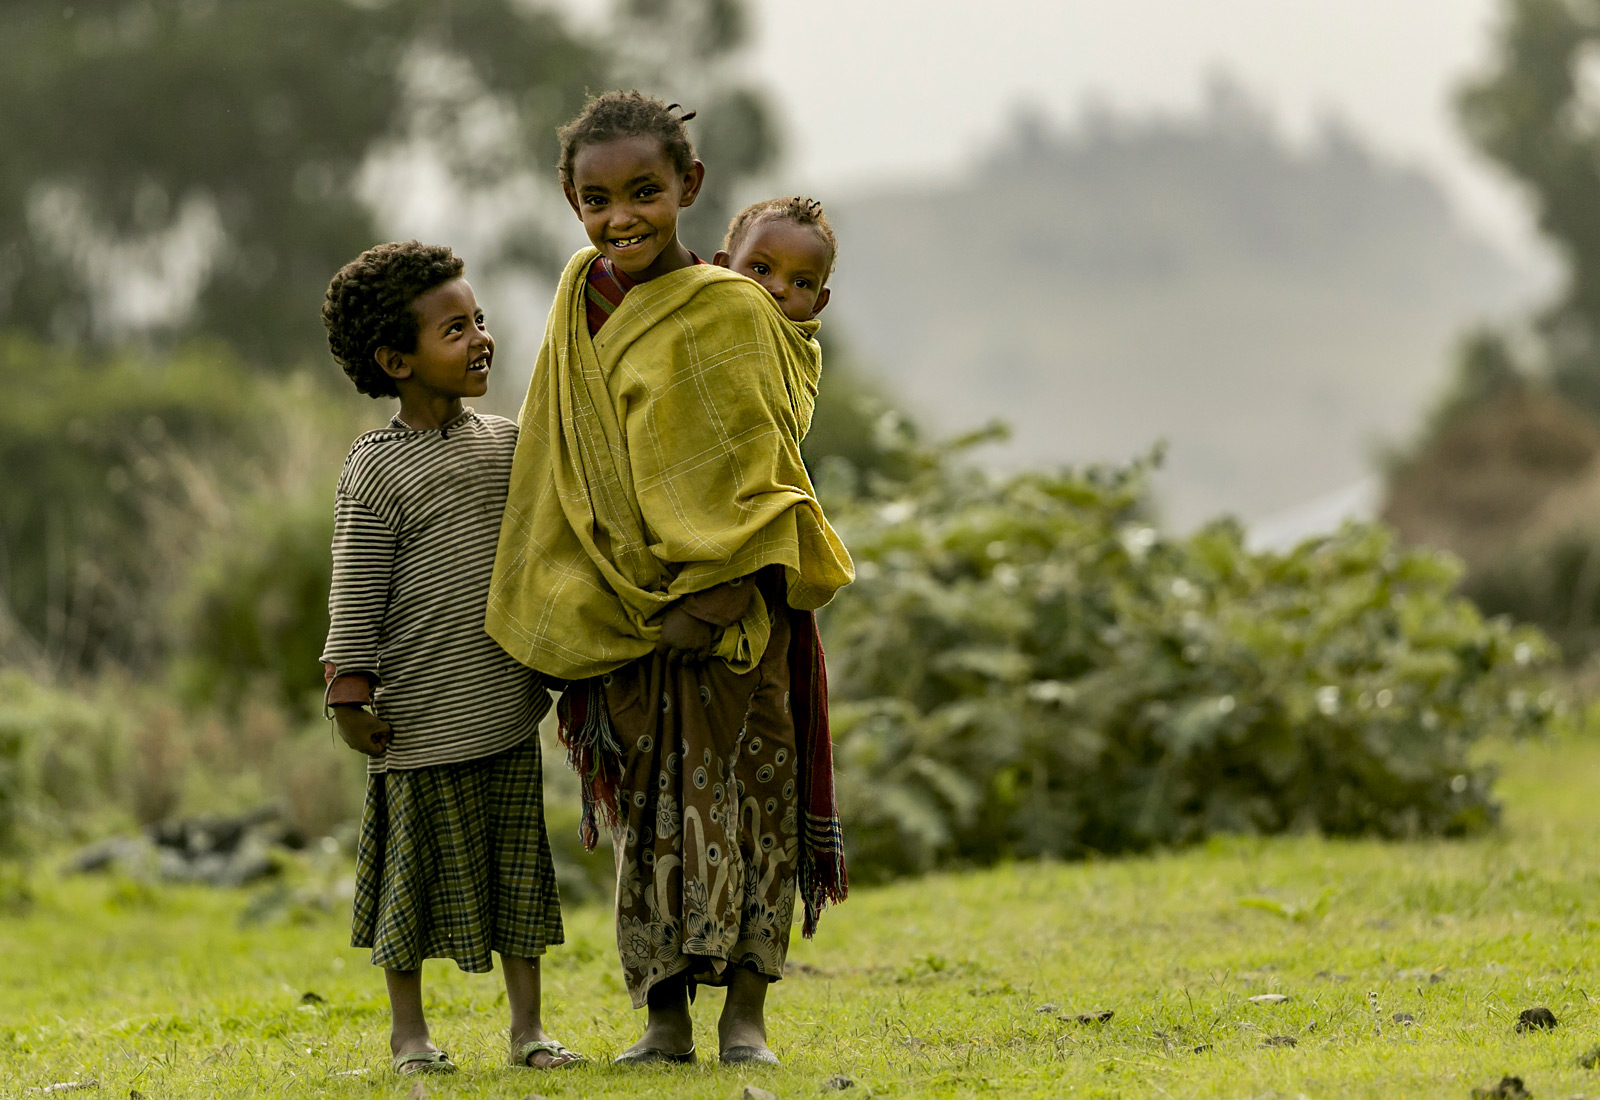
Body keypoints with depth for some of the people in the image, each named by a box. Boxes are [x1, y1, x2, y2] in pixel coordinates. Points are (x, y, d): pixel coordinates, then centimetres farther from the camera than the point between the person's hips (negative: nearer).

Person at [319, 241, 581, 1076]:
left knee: (518, 867, 7)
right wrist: (350, 690, -12)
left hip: (509, 707, 5)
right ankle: (408, 1031, 15)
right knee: (420, 866, 3)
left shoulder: (507, 445, 8)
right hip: (422, 716, -5)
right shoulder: (378, 469, -9)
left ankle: (528, 1027, 15)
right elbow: (357, 586, -9)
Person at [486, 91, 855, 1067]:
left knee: (741, 797, -1)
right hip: (620, 611, 5)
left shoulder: (730, 310, -10)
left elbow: (758, 473, -11)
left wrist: (715, 594, -19)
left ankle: (746, 1015, 6)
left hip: (730, 609, -5)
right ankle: (664, 1018, 11)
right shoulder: (584, 304, 7)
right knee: (647, 809, 6)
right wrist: (573, 606, 11)